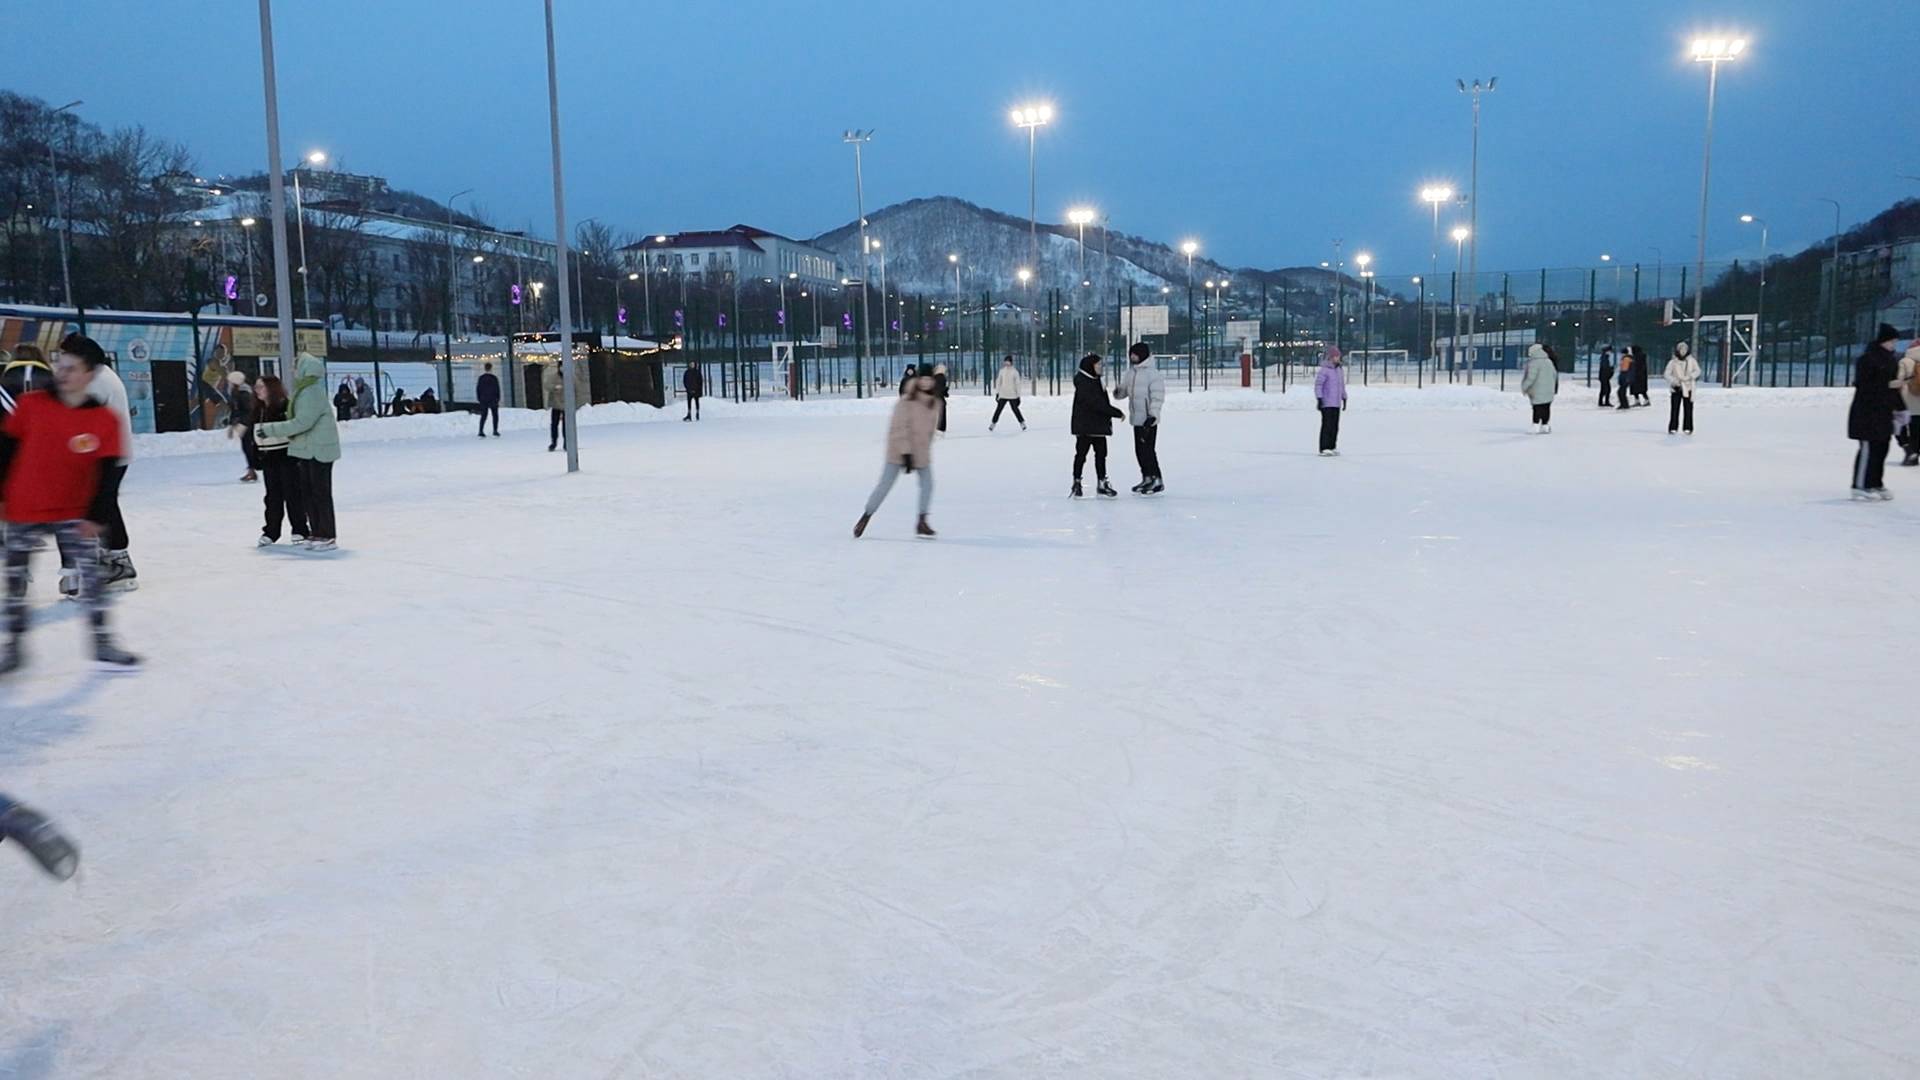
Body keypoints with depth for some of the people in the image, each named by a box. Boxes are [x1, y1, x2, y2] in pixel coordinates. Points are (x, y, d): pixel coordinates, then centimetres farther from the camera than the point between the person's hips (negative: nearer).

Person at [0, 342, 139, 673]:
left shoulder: (105, 419, -8)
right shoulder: (30, 405, -7)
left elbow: (109, 472, -8)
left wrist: (97, 517, -12)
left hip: (74, 514, -1)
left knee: (91, 574, -3)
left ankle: (103, 645, 5)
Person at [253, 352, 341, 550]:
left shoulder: (312, 392, -18)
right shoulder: (302, 390, 13)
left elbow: (302, 422, -23)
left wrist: (271, 430, -19)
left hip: (319, 450, -10)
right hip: (307, 451, 10)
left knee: (320, 493, -5)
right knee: (307, 493, 13)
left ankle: (328, 537, 1)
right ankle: (316, 532, 20)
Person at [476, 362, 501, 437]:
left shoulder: (481, 378, 2)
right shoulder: (494, 378, -8)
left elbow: (477, 389, 3)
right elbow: (497, 389, -7)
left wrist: (479, 399, 11)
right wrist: (498, 399, 0)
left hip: (483, 400, 3)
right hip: (493, 400, -3)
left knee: (483, 416, 8)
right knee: (495, 415, 6)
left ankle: (481, 432, 1)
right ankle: (495, 431, -1)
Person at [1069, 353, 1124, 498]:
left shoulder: (1096, 380, 10)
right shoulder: (1082, 382, -19)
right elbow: (1097, 403, -25)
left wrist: (1108, 420, 12)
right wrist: (1117, 413, -21)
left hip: (1098, 424, 8)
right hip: (1084, 426, -8)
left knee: (1101, 453, 10)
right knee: (1081, 454, 3)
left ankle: (1102, 483, 17)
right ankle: (1076, 483, 14)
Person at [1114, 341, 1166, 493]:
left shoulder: (1152, 373, -12)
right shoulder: (1130, 372, 12)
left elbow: (1157, 396, -16)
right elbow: (1124, 389, 16)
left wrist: (1153, 415, -22)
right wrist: (1118, 392, -8)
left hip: (1148, 419, -8)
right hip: (1136, 418, 8)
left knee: (1147, 449, -9)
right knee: (1139, 450, 13)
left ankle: (1157, 480, -3)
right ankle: (1147, 478, 23)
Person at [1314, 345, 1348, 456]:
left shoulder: (1340, 369, 13)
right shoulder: (1324, 370, -11)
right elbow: (1318, 384, -12)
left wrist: (1344, 399, 20)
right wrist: (1319, 399, -18)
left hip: (1337, 403, 7)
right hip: (1326, 403, -7)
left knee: (1335, 426, 8)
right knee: (1327, 425, -11)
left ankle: (1332, 447, 15)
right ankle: (1324, 449, -10)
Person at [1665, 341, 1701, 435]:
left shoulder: (1691, 361, 5)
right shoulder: (1673, 362, 1)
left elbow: (1697, 371, 0)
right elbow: (1667, 374, -2)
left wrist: (1689, 377, -17)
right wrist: (1674, 380, -19)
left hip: (1688, 388, 1)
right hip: (1676, 388, -1)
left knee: (1688, 409, 1)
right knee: (1675, 409, -2)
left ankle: (1688, 428, 7)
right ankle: (1673, 427, 3)